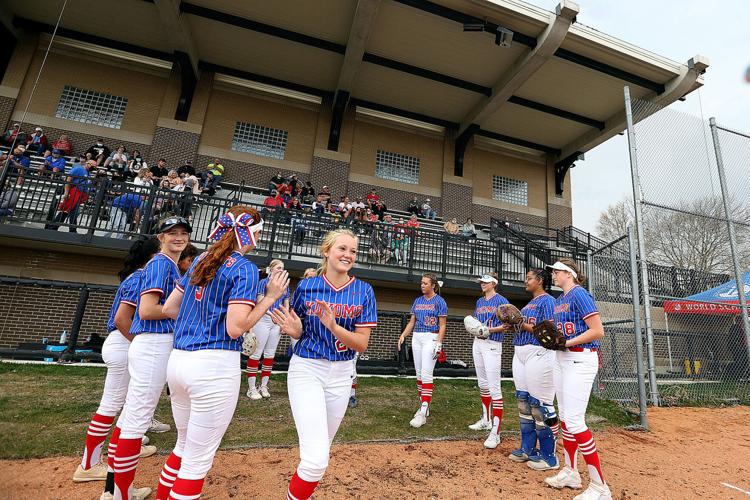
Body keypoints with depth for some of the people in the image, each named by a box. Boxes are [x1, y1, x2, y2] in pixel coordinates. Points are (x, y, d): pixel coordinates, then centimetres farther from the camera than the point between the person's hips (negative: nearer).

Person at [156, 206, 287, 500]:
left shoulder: (200, 260, 11)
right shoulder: (244, 268, -11)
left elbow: (169, 308, 15)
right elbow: (235, 329, -17)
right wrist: (270, 297, -10)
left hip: (177, 361, 8)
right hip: (214, 366, -8)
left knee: (184, 446, 27)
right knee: (198, 459, 9)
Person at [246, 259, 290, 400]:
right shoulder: (264, 282, -3)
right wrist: (273, 315, -25)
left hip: (278, 322, 5)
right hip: (263, 319, -5)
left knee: (270, 354, 10)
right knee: (257, 353, -1)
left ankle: (264, 386, 20)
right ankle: (251, 387, 8)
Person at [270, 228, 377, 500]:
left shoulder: (364, 291, -6)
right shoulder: (306, 286, -6)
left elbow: (362, 344, -9)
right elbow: (298, 332, 6)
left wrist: (333, 326, -26)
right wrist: (294, 330, -17)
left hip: (341, 375, 2)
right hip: (306, 370, -2)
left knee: (320, 452, 20)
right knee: (316, 458, -13)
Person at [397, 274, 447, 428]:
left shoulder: (439, 302, -4)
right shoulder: (417, 301, 13)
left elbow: (442, 325, -7)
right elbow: (411, 322, 13)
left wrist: (439, 344, -16)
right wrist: (403, 335, -1)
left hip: (431, 338, -6)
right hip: (416, 338, 6)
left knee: (426, 374, -12)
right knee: (419, 374, 9)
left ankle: (423, 413, -11)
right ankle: (424, 407, 20)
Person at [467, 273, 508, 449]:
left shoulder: (501, 301, -7)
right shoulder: (479, 301, 14)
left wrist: (490, 329, -23)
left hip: (492, 345, -8)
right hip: (478, 343, 8)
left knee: (494, 387, -10)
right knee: (482, 383, 17)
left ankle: (495, 432, -7)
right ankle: (486, 420, 31)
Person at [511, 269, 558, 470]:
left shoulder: (547, 300, -7)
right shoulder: (529, 303, 20)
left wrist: (523, 325, -16)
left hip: (538, 353, -9)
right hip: (520, 353, 9)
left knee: (540, 405, -4)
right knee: (523, 401, 14)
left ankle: (549, 457, 10)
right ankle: (527, 449, 27)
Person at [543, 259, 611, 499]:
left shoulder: (580, 294, -12)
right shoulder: (558, 300, 14)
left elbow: (598, 331, -18)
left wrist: (566, 343, -21)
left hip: (580, 360, -9)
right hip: (561, 359, 9)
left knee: (574, 420, -10)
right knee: (564, 416, 14)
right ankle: (570, 472, 27)